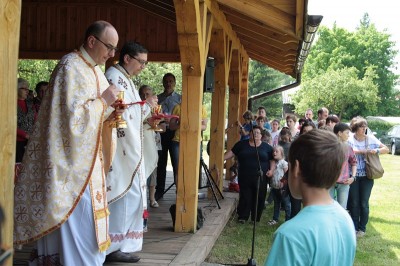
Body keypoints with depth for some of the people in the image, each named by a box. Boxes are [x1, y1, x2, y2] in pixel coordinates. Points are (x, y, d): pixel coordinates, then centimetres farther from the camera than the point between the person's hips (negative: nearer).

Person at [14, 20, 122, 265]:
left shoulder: (94, 70, 13)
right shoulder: (71, 67, -15)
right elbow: (73, 115, -22)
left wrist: (111, 113, 0)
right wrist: (104, 101, -15)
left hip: (88, 158, 9)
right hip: (72, 158, -9)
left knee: (86, 215, 13)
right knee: (78, 217, -6)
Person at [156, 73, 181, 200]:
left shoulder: (180, 98, 7)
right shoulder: (158, 98, 13)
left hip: (174, 132, -2)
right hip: (161, 132, 2)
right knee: (161, 162, 7)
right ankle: (159, 190, 15)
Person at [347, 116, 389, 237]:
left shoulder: (371, 139, 1)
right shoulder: (350, 139, -3)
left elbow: (386, 149, 7)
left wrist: (377, 150, -12)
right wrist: (363, 151, -24)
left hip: (367, 176, 1)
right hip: (353, 175, 0)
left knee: (364, 203, 3)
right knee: (354, 203, 7)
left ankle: (362, 228, 16)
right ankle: (354, 227, 20)